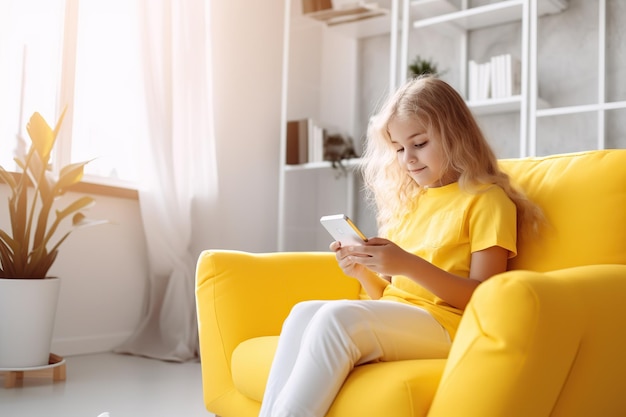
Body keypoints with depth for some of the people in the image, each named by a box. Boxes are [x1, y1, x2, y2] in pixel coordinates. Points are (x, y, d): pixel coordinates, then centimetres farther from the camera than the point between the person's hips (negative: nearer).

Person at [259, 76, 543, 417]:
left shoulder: (487, 199, 1)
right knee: (303, 313, -23)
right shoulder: (404, 200, 20)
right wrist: (363, 271, -2)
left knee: (336, 316, -31)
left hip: (443, 325, -6)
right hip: (390, 320, 6)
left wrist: (409, 264, -20)